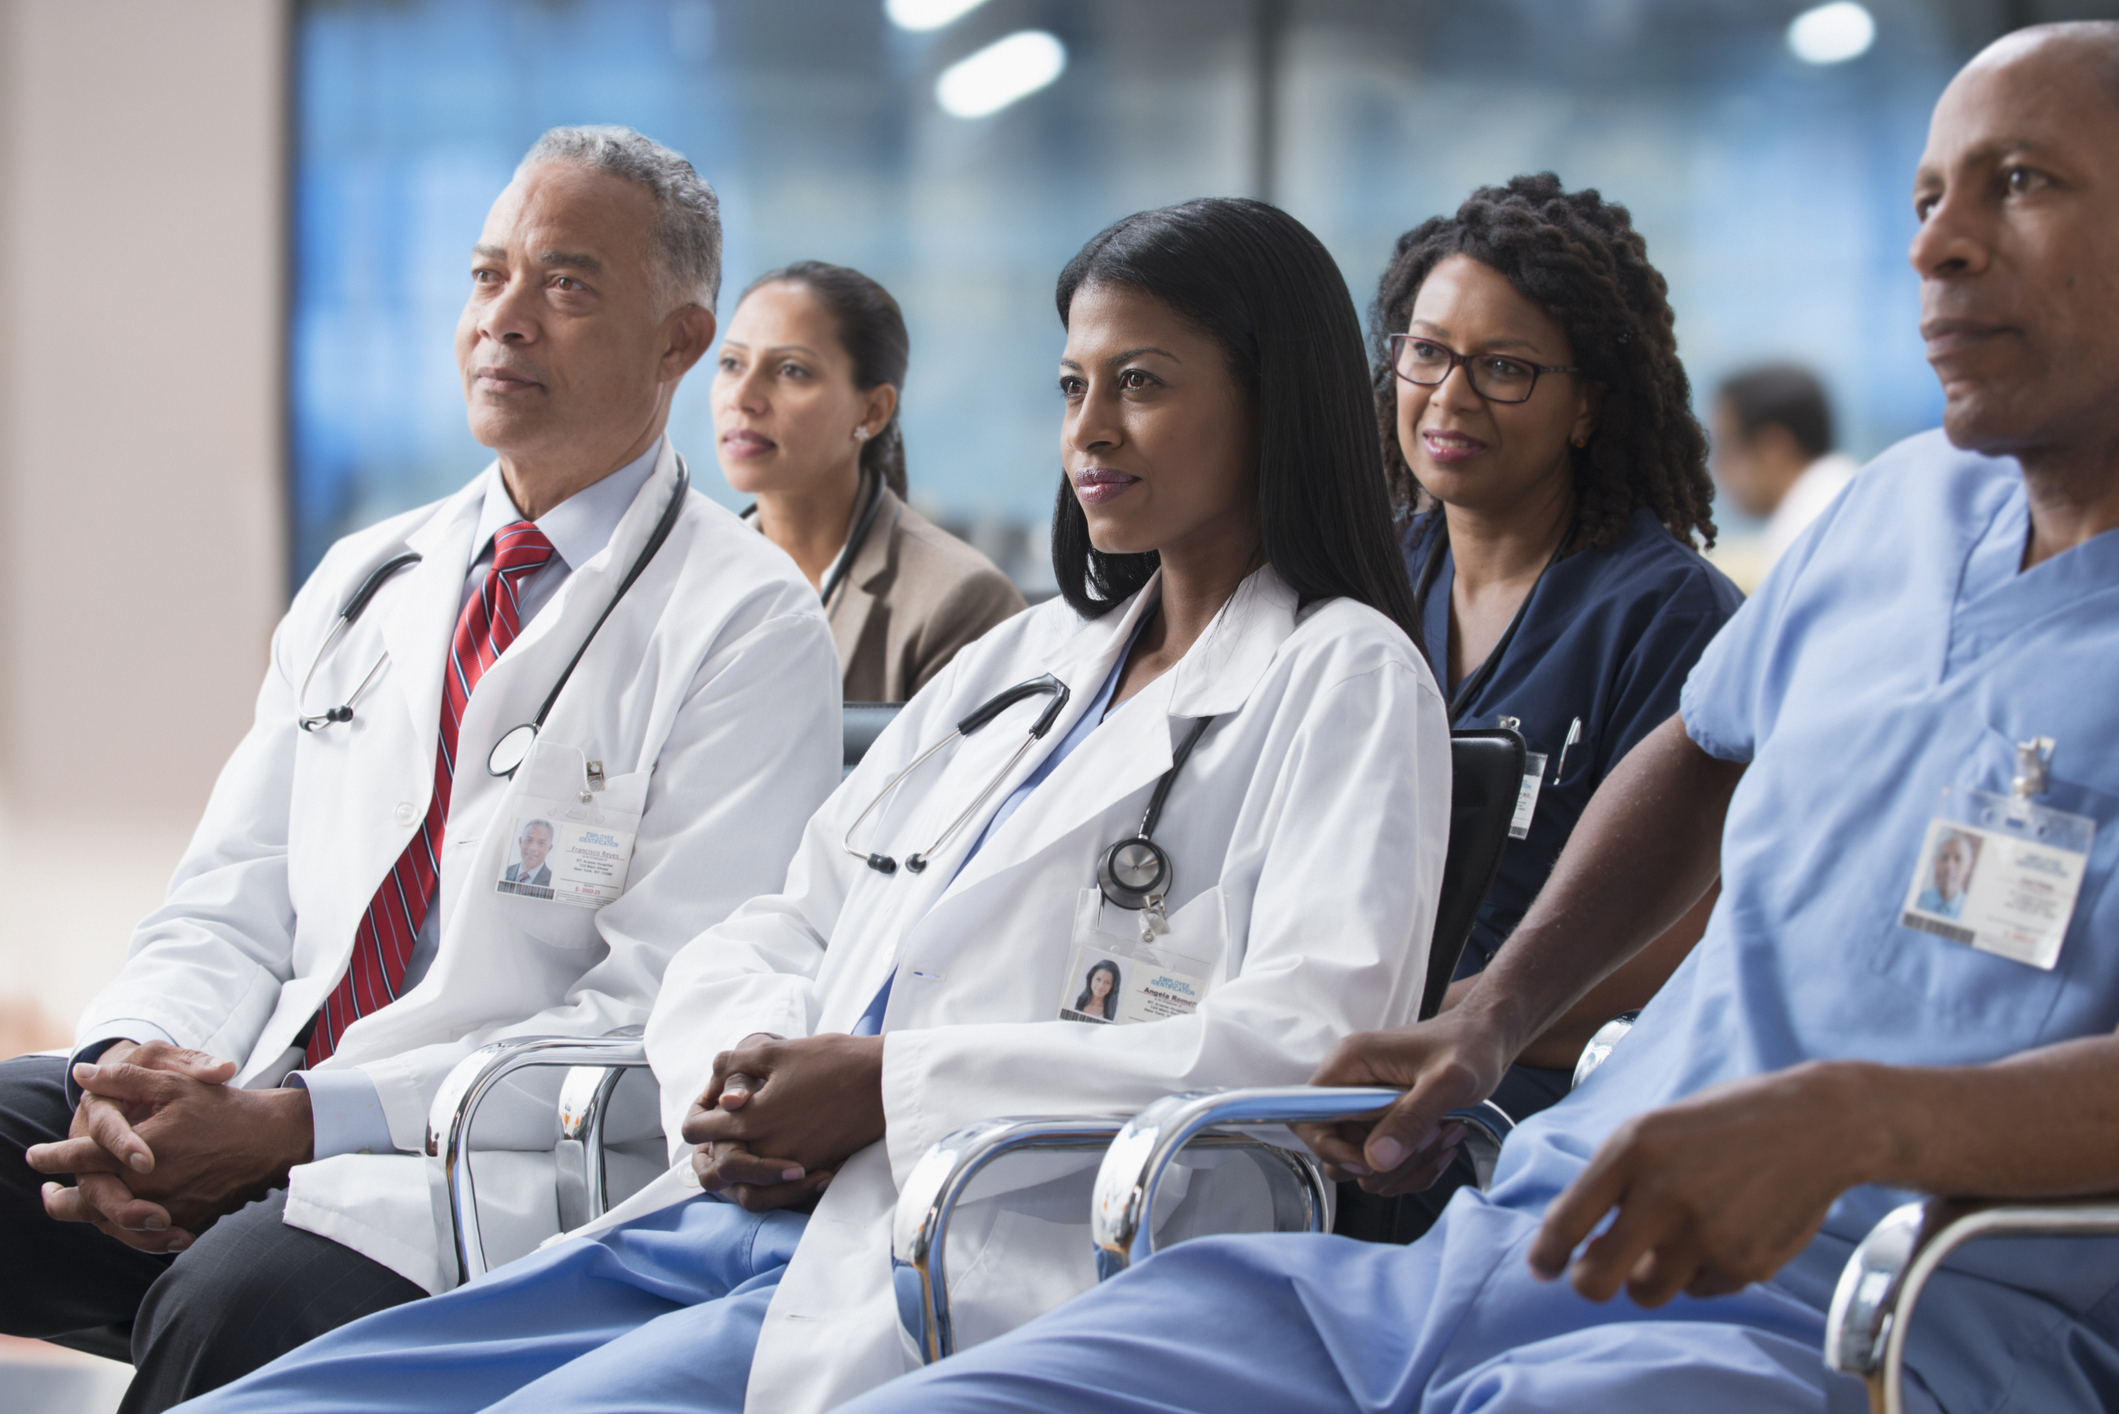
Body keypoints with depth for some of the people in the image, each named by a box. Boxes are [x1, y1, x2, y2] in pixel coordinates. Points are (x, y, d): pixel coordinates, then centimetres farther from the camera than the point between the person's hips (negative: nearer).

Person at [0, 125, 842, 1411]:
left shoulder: (750, 628, -2)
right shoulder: (360, 583, 19)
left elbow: (664, 1015, -11)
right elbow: (231, 906, 16)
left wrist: (298, 1121, -18)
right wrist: (133, 1073, -9)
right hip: (236, 1106, 6)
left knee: (233, 1295, -35)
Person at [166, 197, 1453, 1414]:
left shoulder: (1343, 678, 3)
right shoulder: (1023, 656, 25)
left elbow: (1311, 1033, -14)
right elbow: (776, 934, 24)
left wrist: (890, 1084, -15)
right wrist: (741, 1075, -2)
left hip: (984, 1270, -7)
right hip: (743, 1220, 7)